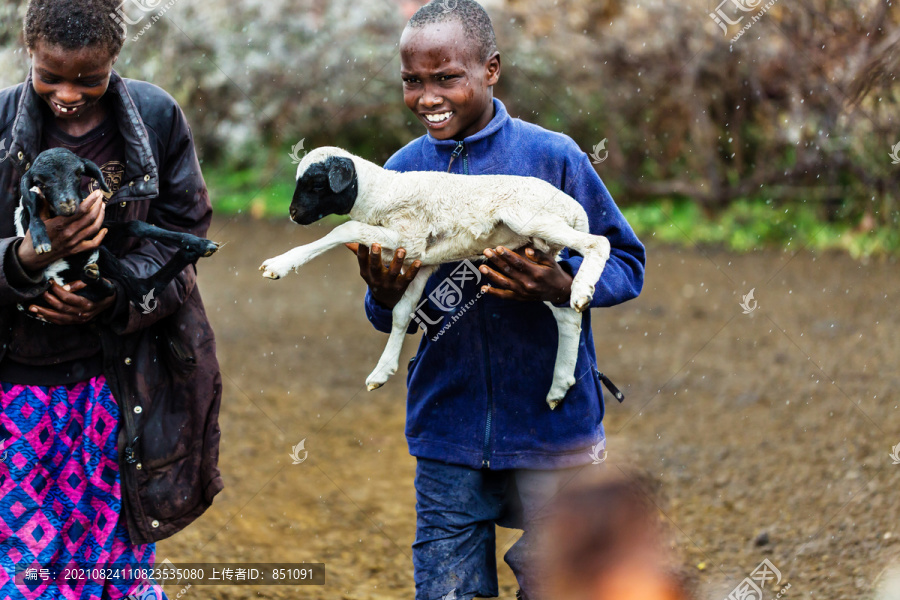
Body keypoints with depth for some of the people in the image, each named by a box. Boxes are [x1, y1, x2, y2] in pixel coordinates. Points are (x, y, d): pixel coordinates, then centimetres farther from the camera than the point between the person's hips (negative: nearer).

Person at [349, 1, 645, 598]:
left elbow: (626, 263, 0)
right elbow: (389, 320, 10)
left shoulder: (552, 156, -6)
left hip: (551, 434, -2)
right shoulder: (401, 173, 3)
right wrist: (386, 298, -14)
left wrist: (562, 286, -20)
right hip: (448, 437, 2)